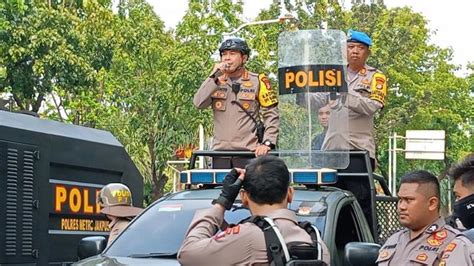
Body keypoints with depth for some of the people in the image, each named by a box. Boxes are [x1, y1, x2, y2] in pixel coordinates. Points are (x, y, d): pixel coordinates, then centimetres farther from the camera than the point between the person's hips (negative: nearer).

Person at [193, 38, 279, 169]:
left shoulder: (257, 81, 3)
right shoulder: (216, 81, 13)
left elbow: (271, 115, 1)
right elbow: (198, 103, -3)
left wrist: (267, 143, -10)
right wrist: (214, 77, -8)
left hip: (248, 151, -3)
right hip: (220, 150, 3)